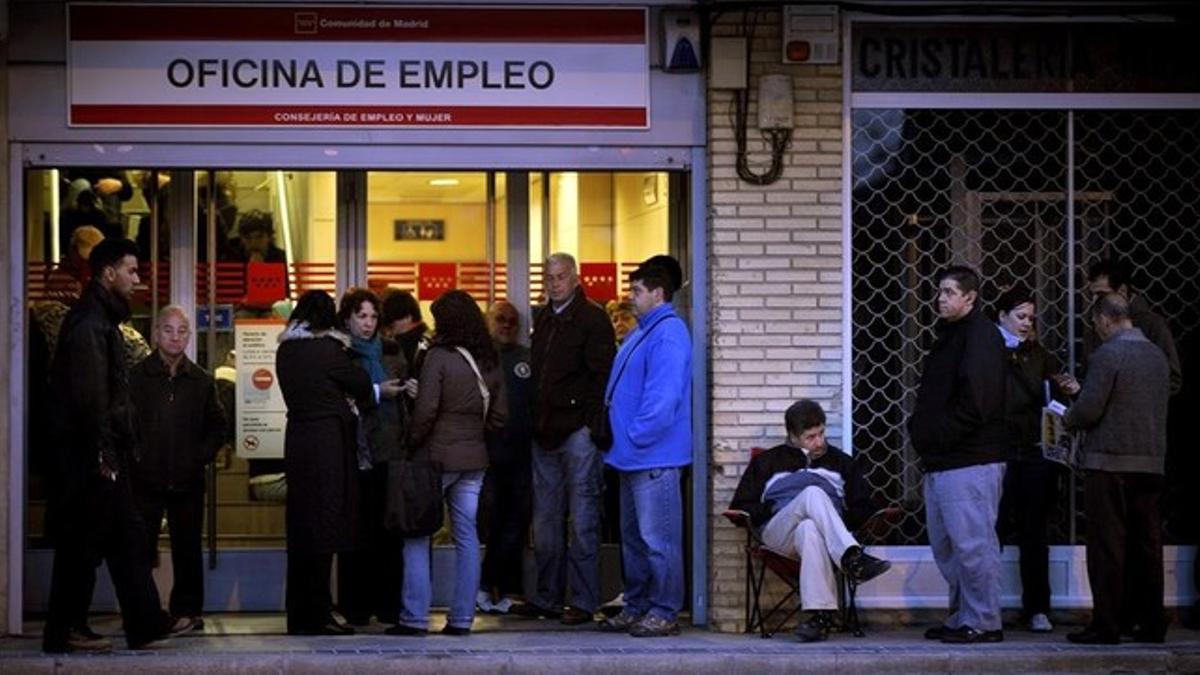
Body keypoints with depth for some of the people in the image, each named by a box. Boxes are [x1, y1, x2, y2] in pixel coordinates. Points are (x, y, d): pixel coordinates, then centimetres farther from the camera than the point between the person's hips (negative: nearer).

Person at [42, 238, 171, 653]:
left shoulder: (101, 321, 18)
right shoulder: (89, 324, -14)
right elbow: (89, 397, -21)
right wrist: (102, 455, -20)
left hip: (103, 458, 10)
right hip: (90, 458, -10)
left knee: (128, 537, 9)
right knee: (82, 543, -4)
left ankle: (145, 627, 11)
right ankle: (64, 632, 2)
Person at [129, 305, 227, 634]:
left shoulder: (201, 381, 9)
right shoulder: (136, 377, 1)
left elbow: (218, 426, 14)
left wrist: (201, 457, 2)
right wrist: (134, 457, -7)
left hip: (188, 480, 2)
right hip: (146, 479, -2)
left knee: (187, 548, 7)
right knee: (140, 547, -2)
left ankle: (186, 611, 15)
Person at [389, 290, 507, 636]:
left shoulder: (438, 358, -12)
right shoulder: (490, 363, 7)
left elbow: (425, 411, -15)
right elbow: (499, 414, 11)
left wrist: (413, 443, -2)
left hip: (438, 456, -6)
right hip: (474, 458, 6)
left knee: (417, 536, 1)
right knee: (467, 536, 8)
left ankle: (414, 617, -1)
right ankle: (462, 617, 9)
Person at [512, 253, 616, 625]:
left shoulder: (592, 318, -6)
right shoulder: (543, 319, 17)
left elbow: (601, 375, -11)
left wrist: (593, 426, -18)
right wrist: (535, 422, 13)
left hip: (577, 430, -8)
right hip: (546, 434, 8)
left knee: (582, 520, -4)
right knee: (546, 520, 11)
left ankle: (583, 602, -1)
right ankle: (547, 597, 19)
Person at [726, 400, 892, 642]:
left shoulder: (840, 462, 29)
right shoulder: (769, 461, 27)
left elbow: (863, 508, 21)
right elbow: (740, 508, 19)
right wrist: (771, 511, 1)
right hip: (777, 534, 0)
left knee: (809, 529, -42)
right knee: (813, 493, -35)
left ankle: (820, 615, -59)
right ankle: (852, 558, -57)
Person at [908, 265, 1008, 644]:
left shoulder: (981, 337, -9)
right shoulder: (949, 337, 21)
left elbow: (975, 402, -19)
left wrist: (937, 437, -14)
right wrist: (920, 429, 8)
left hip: (970, 460, -10)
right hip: (940, 462, 10)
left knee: (972, 543, -8)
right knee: (945, 544, 13)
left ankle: (984, 623, -4)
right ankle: (961, 618, 21)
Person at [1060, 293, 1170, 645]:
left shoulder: (1107, 355, -12)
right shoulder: (1157, 355, 12)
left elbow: (1089, 411, -16)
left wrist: (1067, 418, 5)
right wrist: (1082, 390, 25)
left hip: (1110, 462, -7)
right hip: (1151, 462, 7)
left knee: (1107, 546, -3)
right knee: (1148, 545, 9)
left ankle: (1106, 625, -2)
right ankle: (1151, 622, 12)